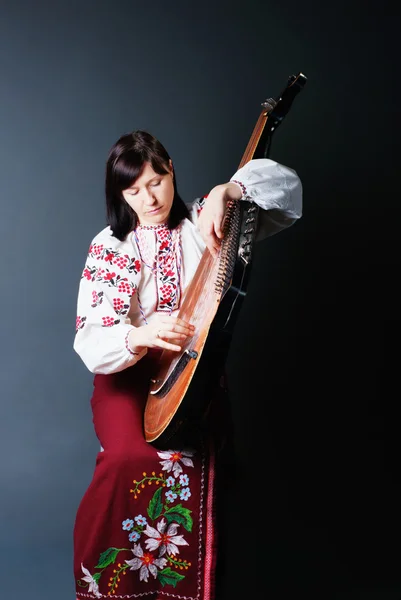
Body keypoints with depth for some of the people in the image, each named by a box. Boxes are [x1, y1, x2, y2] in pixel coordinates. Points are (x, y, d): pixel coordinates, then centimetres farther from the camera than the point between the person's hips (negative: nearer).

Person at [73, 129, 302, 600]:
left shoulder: (204, 223, 4)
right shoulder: (108, 248, 2)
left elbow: (287, 188, -5)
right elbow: (91, 340, -8)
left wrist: (224, 192, -23)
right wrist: (138, 335, -31)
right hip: (128, 377, 0)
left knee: (188, 460, -28)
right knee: (132, 456, -29)